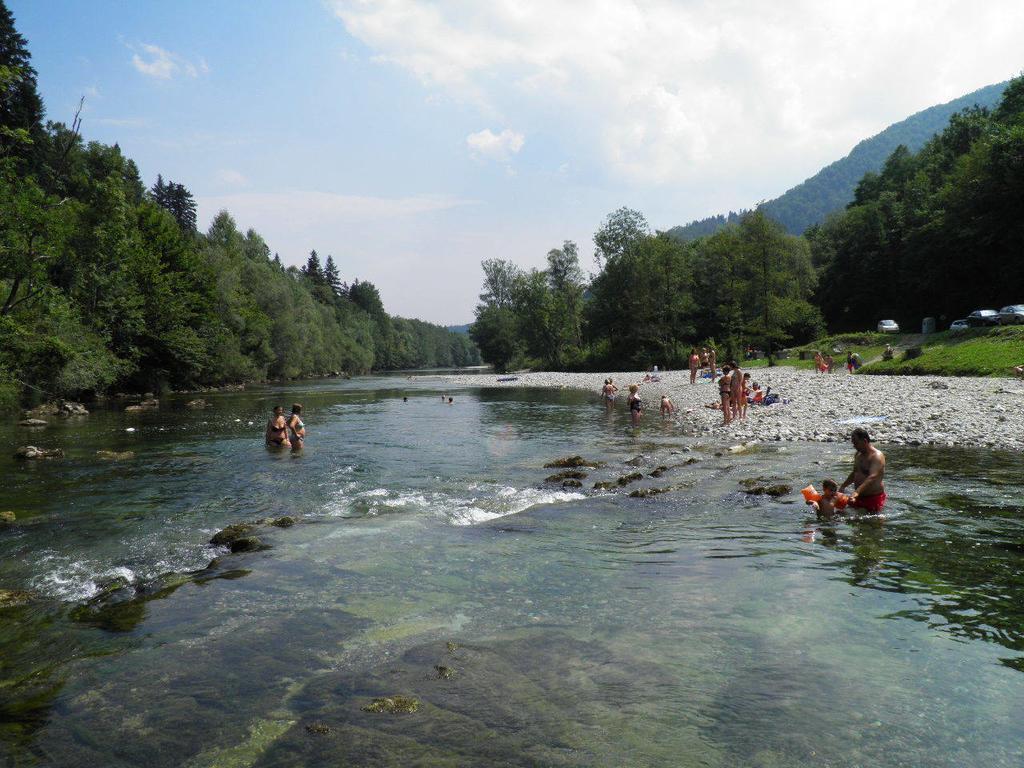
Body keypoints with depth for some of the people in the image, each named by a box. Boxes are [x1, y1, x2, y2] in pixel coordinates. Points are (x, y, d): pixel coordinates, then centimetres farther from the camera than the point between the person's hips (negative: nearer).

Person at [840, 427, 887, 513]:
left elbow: (872, 478, -32)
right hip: (859, 497, 8)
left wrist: (856, 492, -44)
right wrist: (843, 486, 15)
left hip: (873, 498, -8)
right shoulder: (858, 455, 11)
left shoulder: (876, 456, -17)